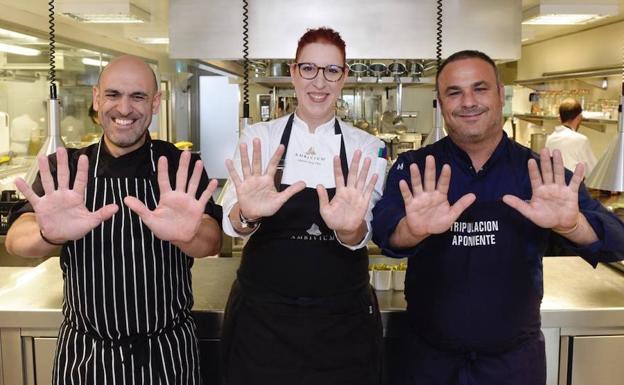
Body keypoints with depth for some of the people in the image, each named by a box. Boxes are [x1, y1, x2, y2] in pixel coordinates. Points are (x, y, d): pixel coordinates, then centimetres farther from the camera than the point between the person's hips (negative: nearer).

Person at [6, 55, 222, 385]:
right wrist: (50, 234, -40)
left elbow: (212, 241, -20)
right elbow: (16, 239, -16)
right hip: (83, 356, 1)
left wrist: (187, 234, -44)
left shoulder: (182, 168, -6)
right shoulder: (63, 169, -3)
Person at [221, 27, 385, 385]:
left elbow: (363, 232, -16)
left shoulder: (366, 147, -2)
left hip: (342, 319, 1)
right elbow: (233, 221, -16)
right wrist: (248, 215, -40)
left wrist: (350, 227, -39)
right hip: (262, 314, 0)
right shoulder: (258, 137, -3)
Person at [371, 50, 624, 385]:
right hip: (430, 357, 0)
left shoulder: (545, 174, -6)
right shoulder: (412, 170, -8)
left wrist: (571, 224, -39)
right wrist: (412, 230, -47)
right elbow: (384, 230, -25)